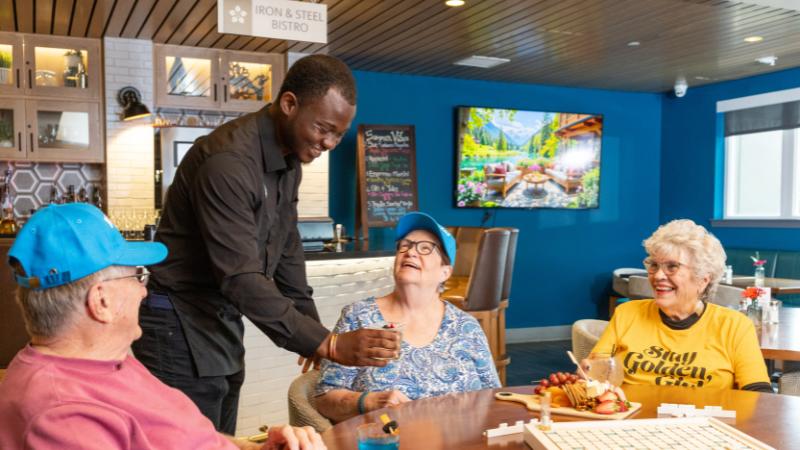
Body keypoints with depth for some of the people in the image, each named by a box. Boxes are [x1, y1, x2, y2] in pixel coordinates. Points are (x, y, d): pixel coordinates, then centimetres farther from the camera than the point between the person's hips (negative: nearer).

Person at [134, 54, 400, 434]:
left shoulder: (289, 159, 4)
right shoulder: (228, 161, -26)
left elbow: (286, 252, 12)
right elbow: (241, 278, -31)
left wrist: (313, 335, 10)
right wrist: (329, 344, -32)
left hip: (225, 326, 9)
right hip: (182, 332, -9)